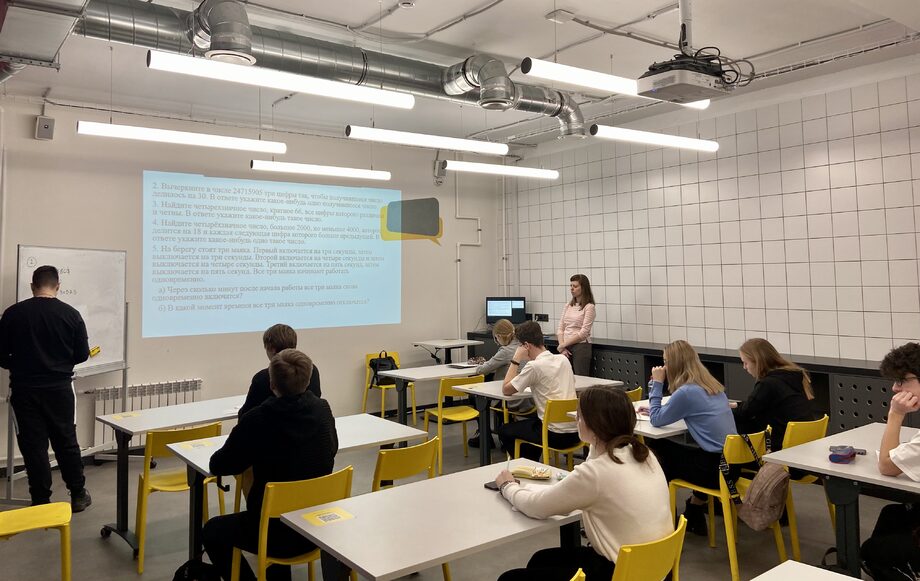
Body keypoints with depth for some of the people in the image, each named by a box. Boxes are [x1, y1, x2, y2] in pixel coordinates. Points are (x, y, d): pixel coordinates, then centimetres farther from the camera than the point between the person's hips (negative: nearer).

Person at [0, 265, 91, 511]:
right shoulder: (71, 314, -7)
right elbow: (82, 355, -1)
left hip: (24, 389, 0)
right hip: (59, 388, 0)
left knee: (33, 445, 7)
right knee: (66, 442, 12)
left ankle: (41, 502, 12)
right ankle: (78, 495, 21)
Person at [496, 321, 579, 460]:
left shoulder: (534, 366, -15)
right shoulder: (563, 359, 6)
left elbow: (506, 390, -5)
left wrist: (516, 360, -1)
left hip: (556, 436, -7)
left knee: (504, 431, 15)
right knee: (531, 423, 35)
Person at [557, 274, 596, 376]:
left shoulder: (589, 307, -6)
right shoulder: (568, 305, 12)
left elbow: (584, 333, -13)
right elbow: (560, 328, 9)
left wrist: (563, 345, -12)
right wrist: (562, 347, -5)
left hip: (581, 347, -5)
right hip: (566, 348, 5)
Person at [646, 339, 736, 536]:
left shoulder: (686, 392, -17)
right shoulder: (711, 385, 9)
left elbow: (656, 420, -7)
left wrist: (657, 383, -4)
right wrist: (655, 409, 16)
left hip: (715, 467, -8)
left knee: (657, 450, 12)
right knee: (663, 448, 21)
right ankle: (694, 517, 28)